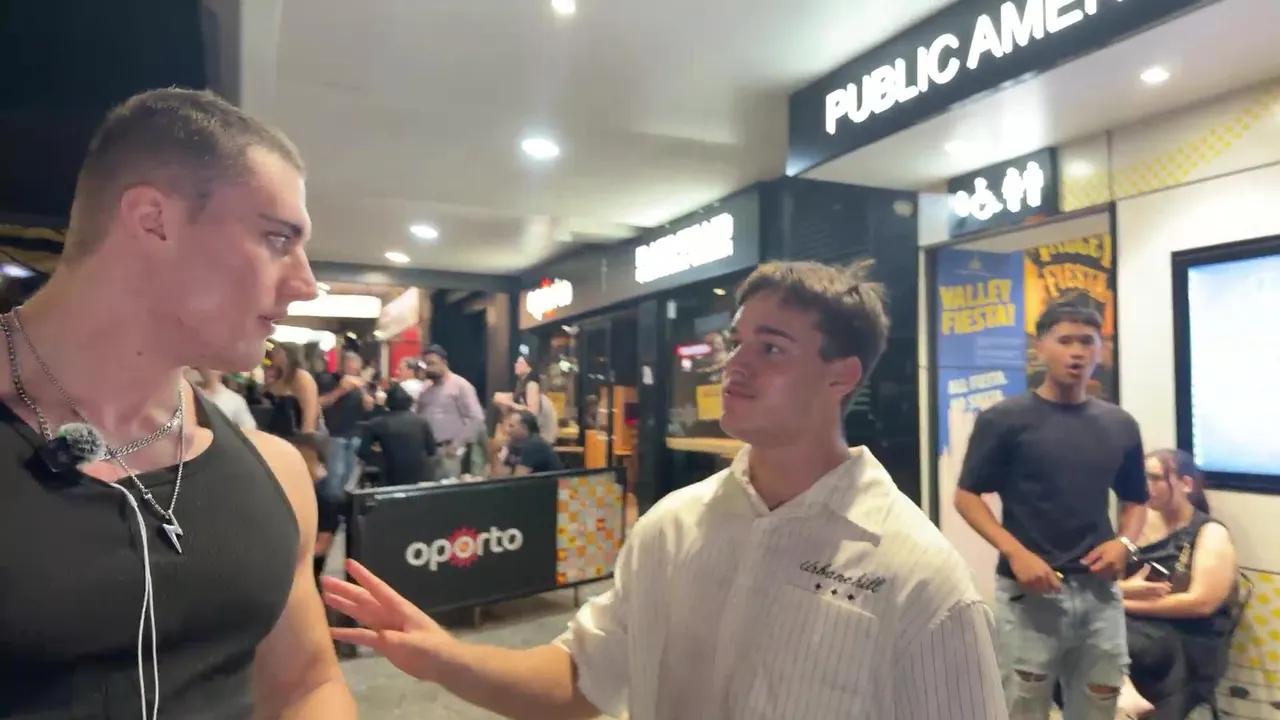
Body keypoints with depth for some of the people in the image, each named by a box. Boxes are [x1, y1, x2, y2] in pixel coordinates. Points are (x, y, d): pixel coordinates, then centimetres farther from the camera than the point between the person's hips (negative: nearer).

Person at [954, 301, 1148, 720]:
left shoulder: (1119, 425, 9)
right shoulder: (1004, 419, -6)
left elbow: (1135, 501, 18)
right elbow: (967, 496, -5)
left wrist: (1124, 543, -2)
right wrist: (1015, 552, -18)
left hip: (1099, 592, 4)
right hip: (1029, 591, -4)